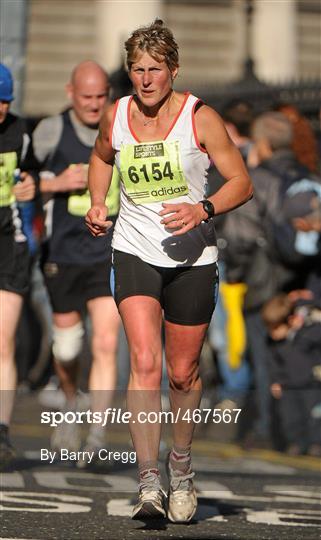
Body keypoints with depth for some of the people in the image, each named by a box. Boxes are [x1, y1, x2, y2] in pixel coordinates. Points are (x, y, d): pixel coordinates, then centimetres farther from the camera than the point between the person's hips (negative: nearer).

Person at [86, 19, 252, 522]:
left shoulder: (200, 117, -9)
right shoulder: (115, 117, 1)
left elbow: (241, 182, -5)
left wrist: (205, 209, -22)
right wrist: (97, 203, 8)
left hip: (191, 257, -1)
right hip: (134, 250, 1)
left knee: (183, 373, 9)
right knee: (144, 362, -18)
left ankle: (181, 464, 36)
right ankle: (149, 483, -21)